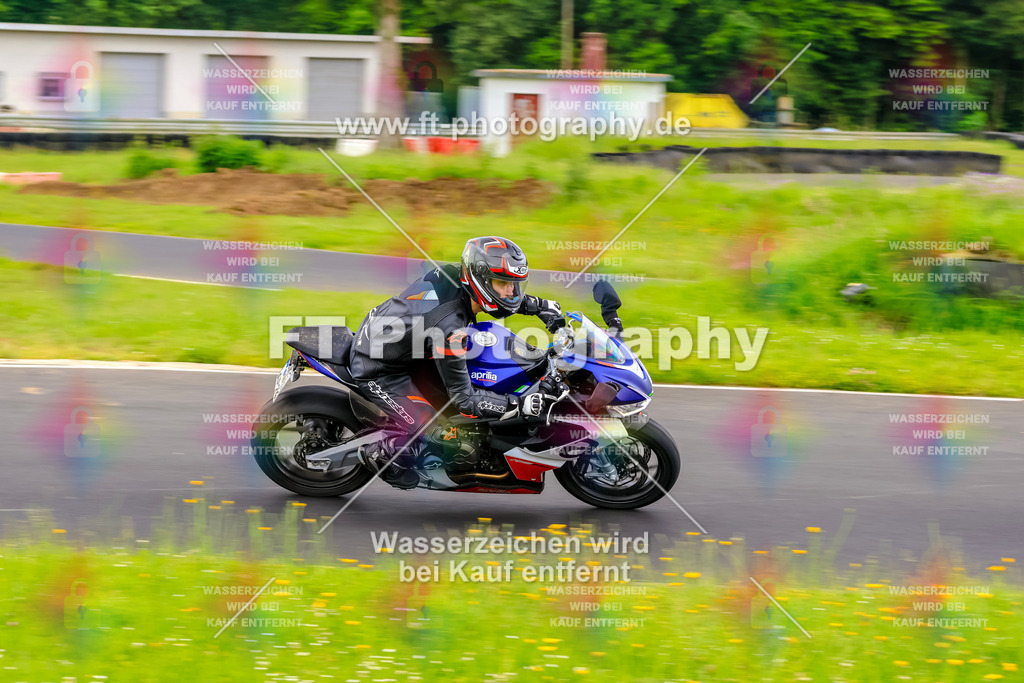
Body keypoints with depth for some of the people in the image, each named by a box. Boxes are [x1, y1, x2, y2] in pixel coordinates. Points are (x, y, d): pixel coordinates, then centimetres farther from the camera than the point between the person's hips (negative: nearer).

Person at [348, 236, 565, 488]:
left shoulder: (453, 273, -13)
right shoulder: (449, 327, -36)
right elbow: (463, 398, -28)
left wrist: (540, 305, -1)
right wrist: (519, 404, -32)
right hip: (377, 370, -9)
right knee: (427, 432, -12)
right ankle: (378, 454, 16)